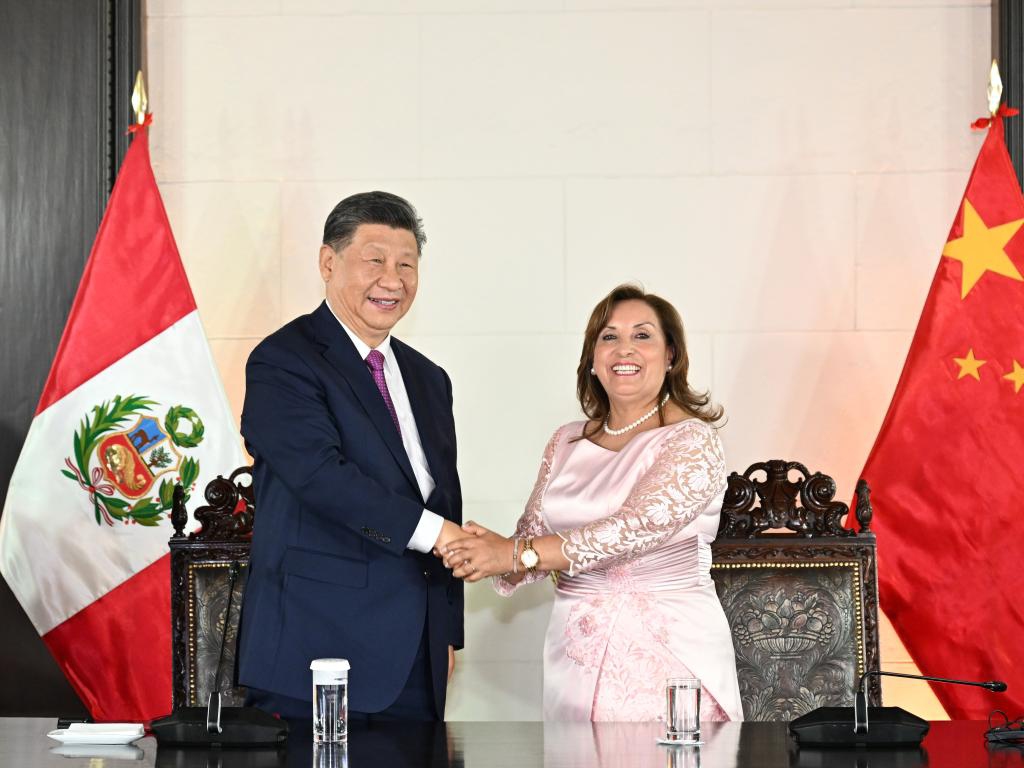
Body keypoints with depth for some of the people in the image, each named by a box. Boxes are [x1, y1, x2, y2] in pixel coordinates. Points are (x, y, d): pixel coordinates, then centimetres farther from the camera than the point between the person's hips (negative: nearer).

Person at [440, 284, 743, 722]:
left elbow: (635, 529, -21)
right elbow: (534, 538, 9)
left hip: (670, 653, -4)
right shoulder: (567, 443, 11)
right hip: (577, 654, 5)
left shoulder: (692, 441, -8)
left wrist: (516, 554, -25)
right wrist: (489, 554, -15)